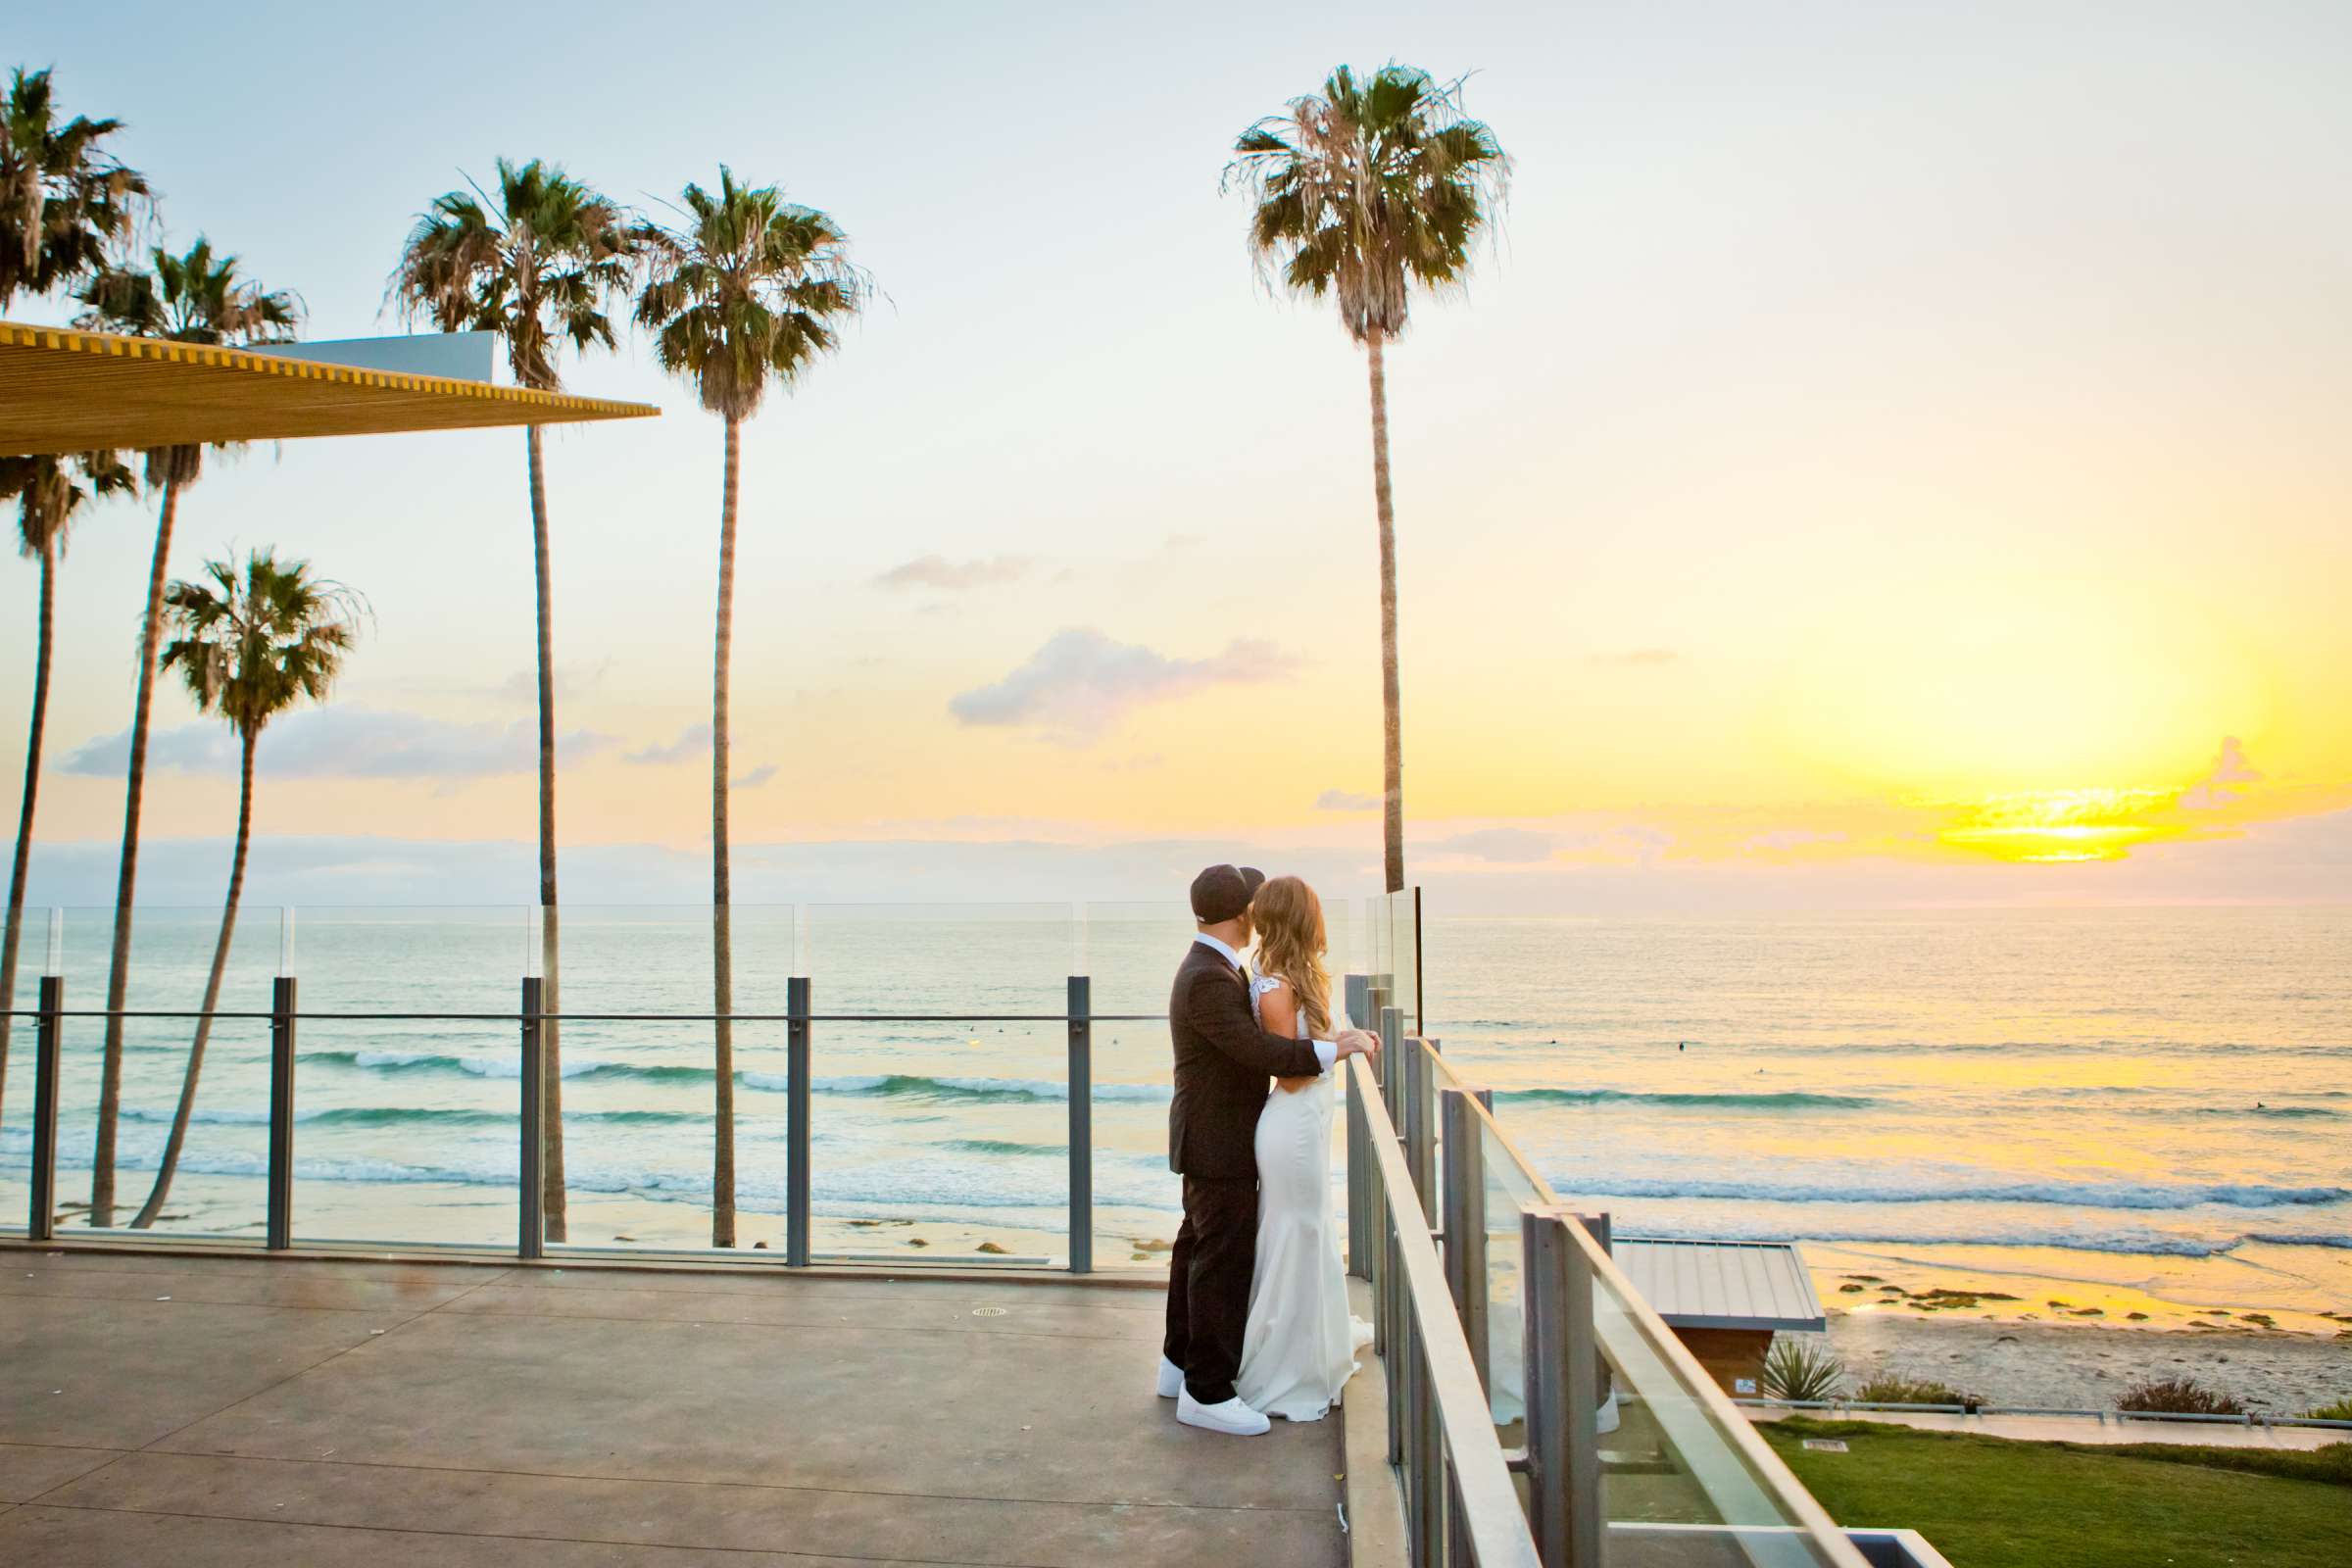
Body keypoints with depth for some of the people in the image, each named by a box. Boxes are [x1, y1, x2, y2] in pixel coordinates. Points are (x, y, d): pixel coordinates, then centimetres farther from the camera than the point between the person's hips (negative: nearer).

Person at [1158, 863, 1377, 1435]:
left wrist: (1335, 1040, 3)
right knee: (1225, 1262, -4)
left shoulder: (1212, 968, 9)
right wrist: (1335, 1050, -25)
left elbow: (1261, 1031, 12)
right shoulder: (1207, 980, -25)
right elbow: (1260, 1052, -31)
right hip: (1219, 1145, -11)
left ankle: (1180, 1363, 31)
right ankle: (1207, 1392, 5)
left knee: (1198, 1249, 18)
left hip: (1213, 1139, 11)